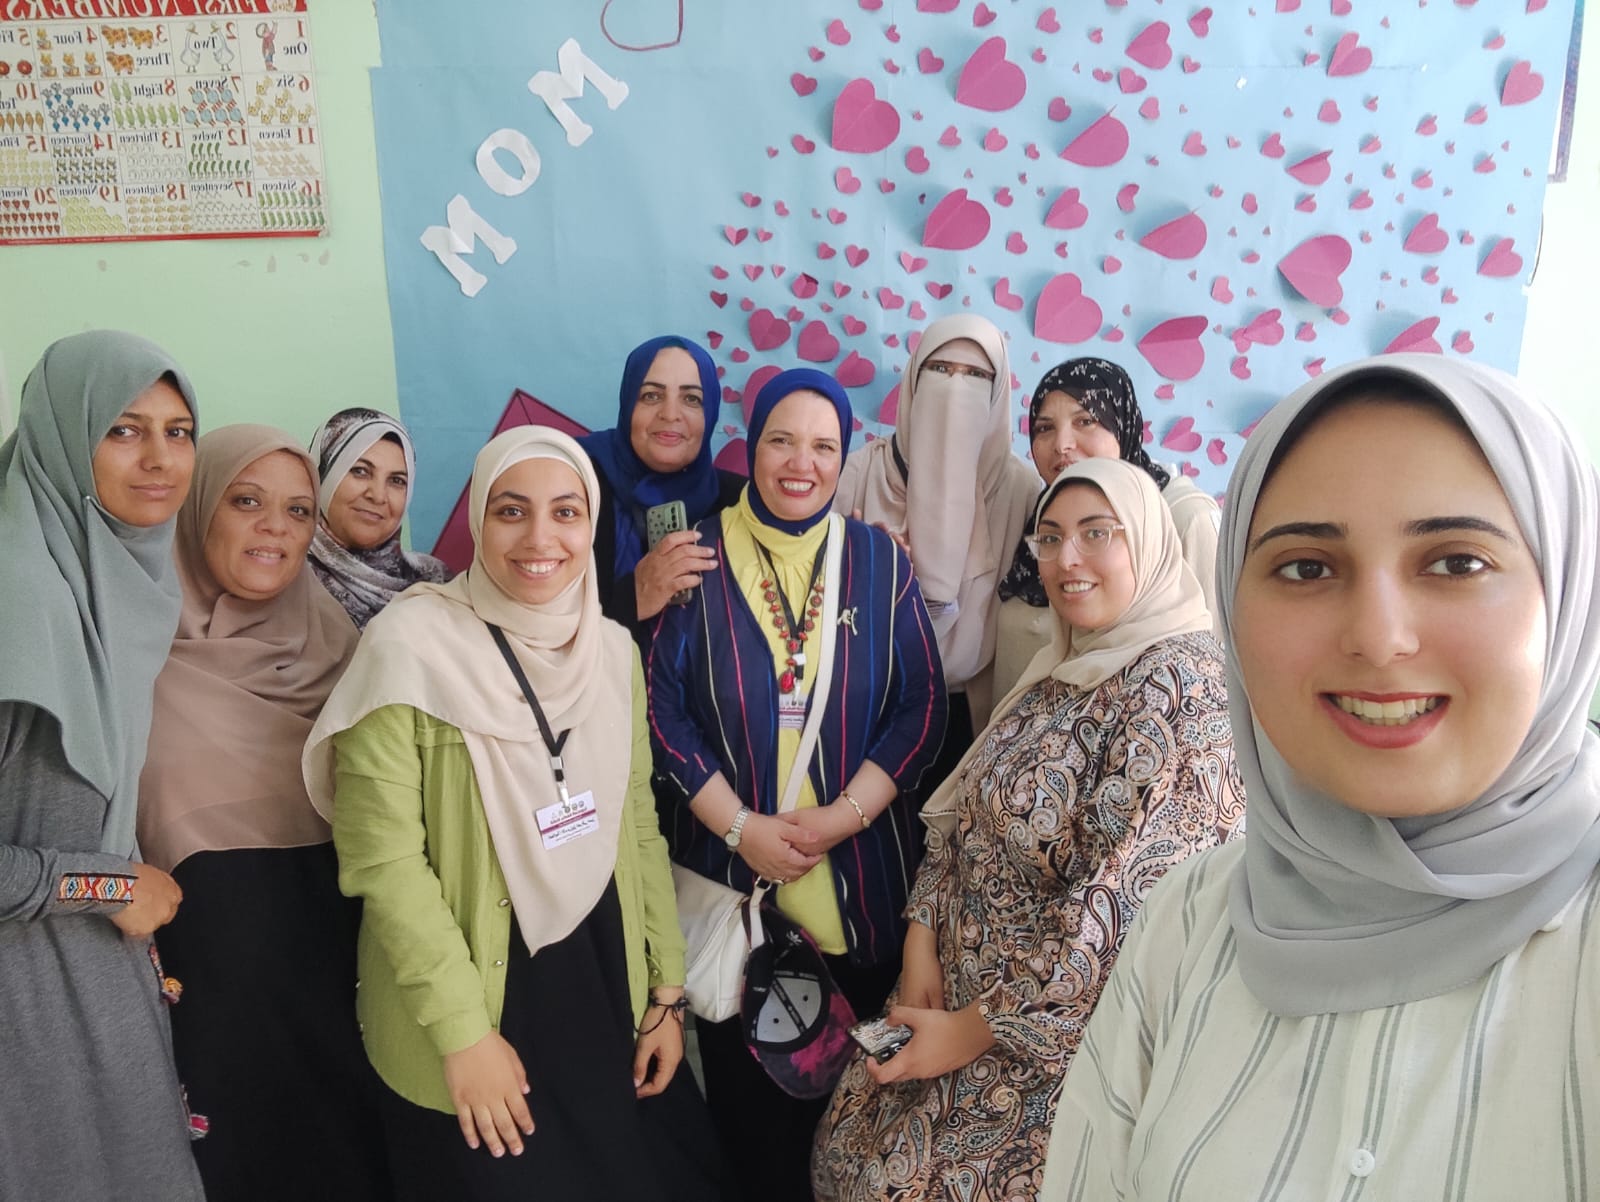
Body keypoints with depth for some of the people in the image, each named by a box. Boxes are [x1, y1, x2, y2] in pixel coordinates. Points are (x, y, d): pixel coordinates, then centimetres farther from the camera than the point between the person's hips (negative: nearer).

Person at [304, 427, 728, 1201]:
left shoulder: (613, 650, 1)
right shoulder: (410, 645, -16)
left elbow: (638, 828, 7)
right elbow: (382, 859, -16)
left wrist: (666, 988, 6)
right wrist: (463, 1029, -16)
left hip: (605, 986, 5)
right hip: (474, 1006, -5)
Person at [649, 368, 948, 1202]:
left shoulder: (880, 561, 1)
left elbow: (921, 704, -2)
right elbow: (663, 707, -5)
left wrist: (843, 816, -12)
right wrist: (742, 828, -12)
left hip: (859, 874, 1)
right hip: (728, 867, 0)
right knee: (741, 1070, 13)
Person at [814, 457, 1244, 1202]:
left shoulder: (1182, 680, -20)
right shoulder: (1061, 671, 6)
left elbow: (1123, 904, -25)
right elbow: (963, 815, 8)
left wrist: (976, 1028, -18)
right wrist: (923, 939, -5)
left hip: (1076, 1032, -7)